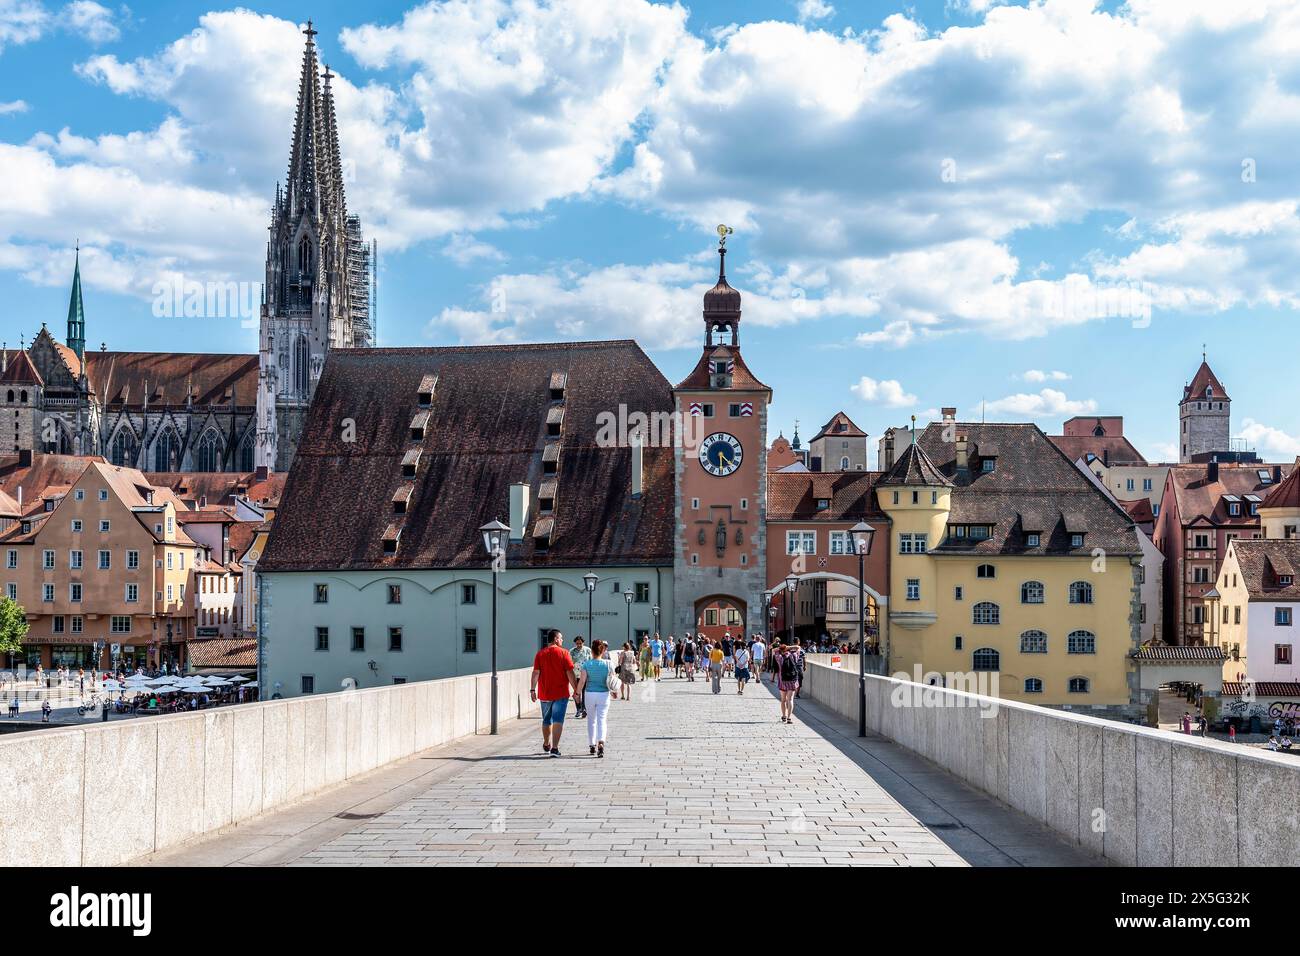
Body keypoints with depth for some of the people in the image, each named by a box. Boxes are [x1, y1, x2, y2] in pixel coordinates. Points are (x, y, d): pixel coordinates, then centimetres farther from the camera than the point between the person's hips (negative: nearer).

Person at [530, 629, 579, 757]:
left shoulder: (540, 654, 2)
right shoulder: (563, 653, -7)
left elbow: (536, 673, -3)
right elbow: (570, 673, -9)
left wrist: (532, 689, 1)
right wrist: (576, 689, -3)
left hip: (544, 694, 4)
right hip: (561, 693, -4)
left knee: (546, 721, 19)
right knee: (558, 721, -3)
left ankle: (546, 746, 35)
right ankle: (554, 748, -12)